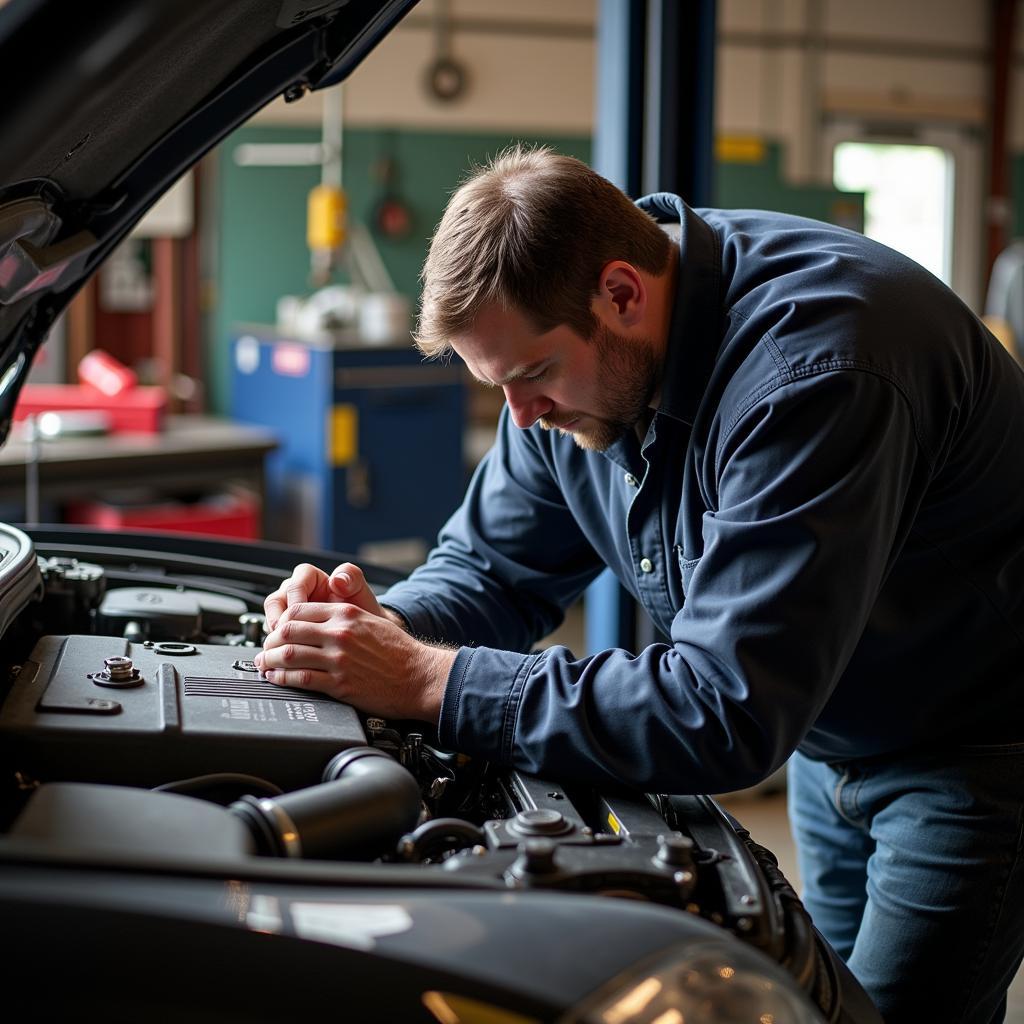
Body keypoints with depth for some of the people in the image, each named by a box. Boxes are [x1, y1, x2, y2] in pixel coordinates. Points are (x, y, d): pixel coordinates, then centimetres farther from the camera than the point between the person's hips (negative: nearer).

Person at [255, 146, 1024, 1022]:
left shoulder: (810, 367, -36)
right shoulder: (574, 350, -9)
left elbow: (728, 712, -41)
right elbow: (494, 567, 2)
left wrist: (431, 681, -40)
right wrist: (383, 626, -21)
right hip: (832, 737, 7)